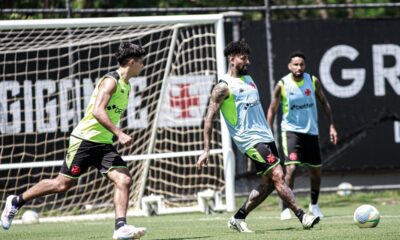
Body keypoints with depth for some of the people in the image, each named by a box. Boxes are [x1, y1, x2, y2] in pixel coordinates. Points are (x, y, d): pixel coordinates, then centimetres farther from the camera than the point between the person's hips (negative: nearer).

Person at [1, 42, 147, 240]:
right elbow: (97, 111, -28)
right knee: (63, 184, -1)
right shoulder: (111, 81, -14)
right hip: (85, 140, -8)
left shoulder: (126, 86, 15)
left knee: (124, 179, -13)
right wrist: (119, 134, -34)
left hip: (104, 145, 8)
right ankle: (17, 201, 17)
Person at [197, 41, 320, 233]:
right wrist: (206, 150, -14)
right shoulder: (224, 86, -7)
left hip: (265, 136, 9)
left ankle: (238, 219, 15)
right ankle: (302, 216, -19)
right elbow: (209, 118, -9)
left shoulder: (248, 79, 18)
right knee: (277, 176, -16)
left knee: (268, 184, 5)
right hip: (251, 140, -9)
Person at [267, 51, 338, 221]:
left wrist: (331, 126, 3)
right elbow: (272, 110, -2)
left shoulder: (313, 81, -3)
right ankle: (285, 208, -13)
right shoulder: (282, 84, -10)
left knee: (316, 171, 11)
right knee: (291, 168, -20)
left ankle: (314, 205, 34)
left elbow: (324, 103, 9)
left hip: (311, 131, 4)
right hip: (291, 130, -4)